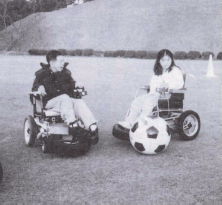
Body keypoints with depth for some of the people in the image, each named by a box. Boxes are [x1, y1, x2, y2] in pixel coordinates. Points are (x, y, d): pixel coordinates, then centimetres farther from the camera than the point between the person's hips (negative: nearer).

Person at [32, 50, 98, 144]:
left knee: (80, 102, -27)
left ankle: (93, 129, -44)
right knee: (64, 98, -37)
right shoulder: (42, 74, 7)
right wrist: (40, 87, -19)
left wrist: (76, 85, 2)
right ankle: (72, 125, -49)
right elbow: (34, 87, 3)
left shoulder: (65, 73, 19)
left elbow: (72, 84, 24)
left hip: (67, 100, 4)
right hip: (49, 102, -4)